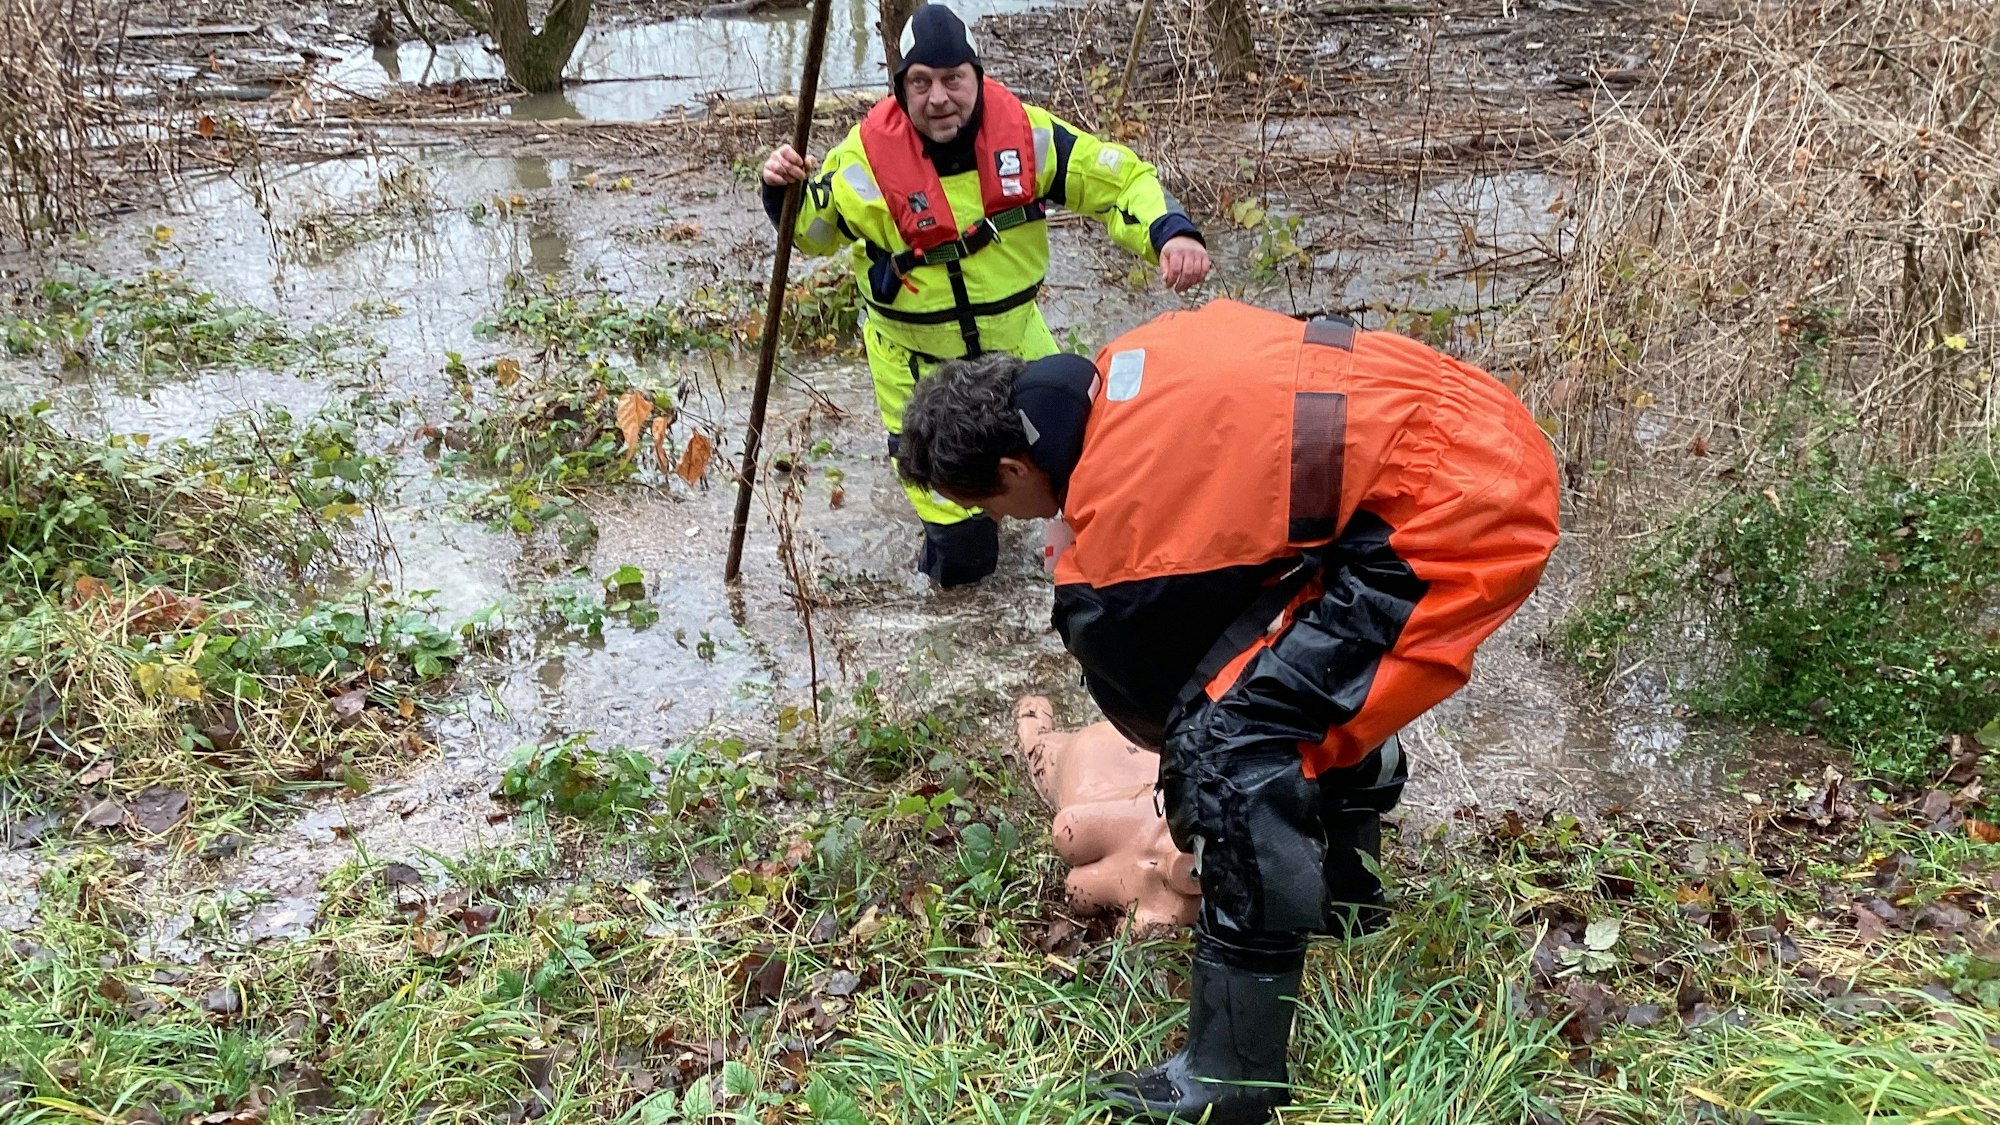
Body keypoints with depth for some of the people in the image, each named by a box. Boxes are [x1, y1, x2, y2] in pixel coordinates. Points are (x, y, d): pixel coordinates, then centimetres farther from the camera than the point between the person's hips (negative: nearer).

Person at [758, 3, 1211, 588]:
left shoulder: (1023, 131, -15)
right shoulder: (870, 157, -19)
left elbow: (1120, 178, -9)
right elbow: (812, 228, -3)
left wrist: (1171, 231, -28)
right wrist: (785, 192, -27)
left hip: (1013, 338, 2)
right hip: (918, 362, -2)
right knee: (962, 561, 2)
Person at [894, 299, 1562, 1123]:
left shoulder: (1119, 533, -15)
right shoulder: (1120, 372, 9)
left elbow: (1155, 686, 2)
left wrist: (1193, 785, 24)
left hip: (1457, 512, -10)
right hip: (1483, 440, 10)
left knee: (1231, 745, -12)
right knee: (1313, 664, 29)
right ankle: (1345, 888, 46)